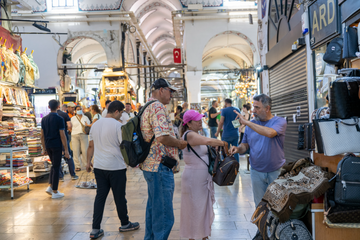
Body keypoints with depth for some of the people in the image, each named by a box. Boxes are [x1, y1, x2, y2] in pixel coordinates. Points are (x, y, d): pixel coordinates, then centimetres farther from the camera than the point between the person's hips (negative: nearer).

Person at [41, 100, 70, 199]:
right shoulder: (59, 119, -11)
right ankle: (55, 192, 6)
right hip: (57, 146, -6)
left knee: (54, 165, 22)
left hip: (48, 146, 6)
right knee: (56, 167, 1)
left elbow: (42, 135, 9)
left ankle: (50, 186, 15)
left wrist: (44, 148, 17)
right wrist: (66, 150, -8)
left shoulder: (44, 119, 6)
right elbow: (62, 135, -12)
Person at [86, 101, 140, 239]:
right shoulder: (117, 125, -13)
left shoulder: (95, 125, 9)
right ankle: (125, 224, 25)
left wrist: (88, 162, 23)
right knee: (119, 197, 8)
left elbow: (91, 146, 14)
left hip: (99, 167, 6)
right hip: (116, 168, -6)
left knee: (100, 196, 10)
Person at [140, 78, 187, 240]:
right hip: (160, 166, -11)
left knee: (153, 210, 21)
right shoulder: (158, 107, -14)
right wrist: (180, 144, -9)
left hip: (151, 165, 11)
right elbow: (162, 137, -25)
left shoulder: (147, 108, 19)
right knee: (164, 216, -4)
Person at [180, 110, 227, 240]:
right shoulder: (189, 135, -20)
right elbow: (208, 141, -35)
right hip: (194, 178, -9)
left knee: (204, 207, 17)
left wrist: (216, 145, -7)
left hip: (203, 178, 9)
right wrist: (224, 143, -22)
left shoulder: (196, 134, 11)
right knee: (194, 208, 3)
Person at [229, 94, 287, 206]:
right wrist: (238, 149, -15)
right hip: (257, 172, 3)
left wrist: (246, 122, -27)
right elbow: (245, 145, 10)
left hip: (276, 172, -3)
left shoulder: (280, 121, -9)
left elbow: (270, 133, -31)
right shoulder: (252, 124, 3)